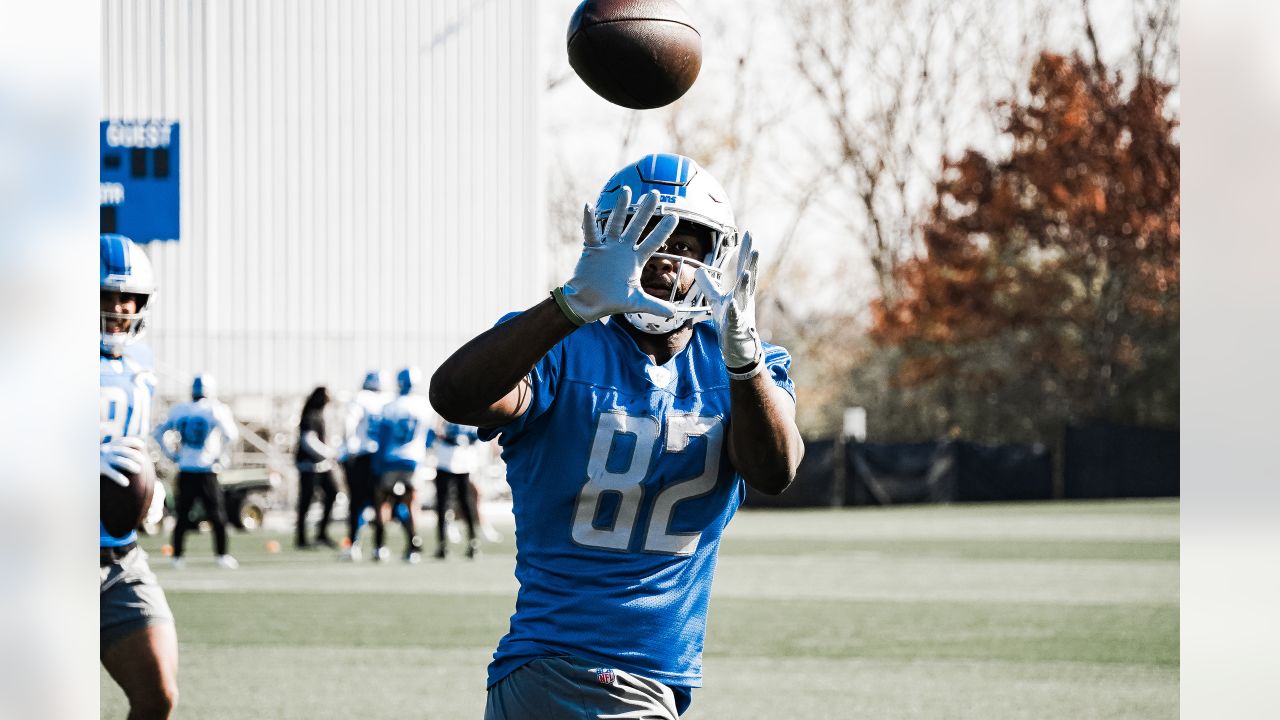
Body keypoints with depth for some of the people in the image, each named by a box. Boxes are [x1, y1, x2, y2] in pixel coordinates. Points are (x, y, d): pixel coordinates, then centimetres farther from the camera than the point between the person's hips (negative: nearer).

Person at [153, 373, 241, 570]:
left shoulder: (178, 411, 7)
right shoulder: (216, 410, -7)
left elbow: (158, 433, 14)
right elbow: (231, 435, -17)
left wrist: (172, 454, 15)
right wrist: (220, 455, -3)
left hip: (184, 472, 4)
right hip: (206, 470, -4)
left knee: (182, 515, 12)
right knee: (217, 515, 4)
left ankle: (177, 556, 13)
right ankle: (222, 555, 2)